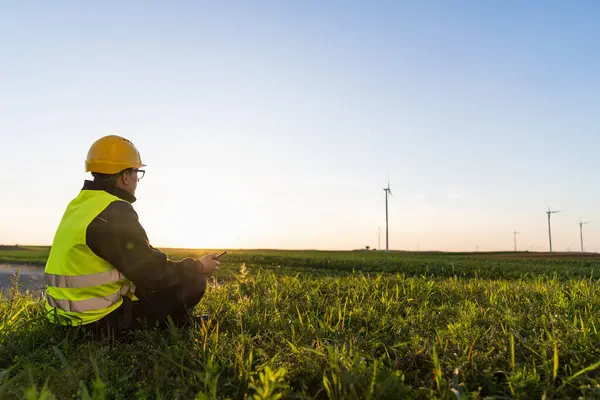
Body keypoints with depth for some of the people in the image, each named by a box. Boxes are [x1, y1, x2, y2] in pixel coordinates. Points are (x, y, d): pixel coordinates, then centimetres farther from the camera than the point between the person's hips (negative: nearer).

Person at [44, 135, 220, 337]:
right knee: (194, 282, -6)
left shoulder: (79, 205, 8)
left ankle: (177, 320, 30)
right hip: (101, 321, -9)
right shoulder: (114, 212, -20)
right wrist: (199, 267, -3)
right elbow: (154, 275, -19)